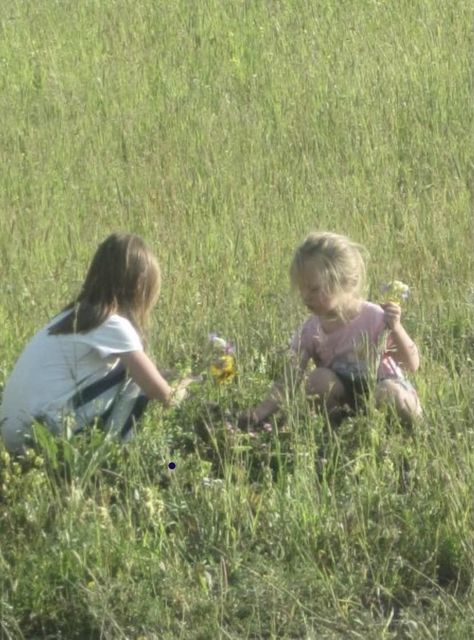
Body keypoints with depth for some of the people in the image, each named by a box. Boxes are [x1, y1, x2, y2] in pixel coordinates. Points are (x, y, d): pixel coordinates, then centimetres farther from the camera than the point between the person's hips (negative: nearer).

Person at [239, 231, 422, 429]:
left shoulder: (374, 318, -15)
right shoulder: (311, 331, -6)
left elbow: (412, 364, -14)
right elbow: (289, 381, -13)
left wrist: (395, 327, -30)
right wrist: (262, 410, -29)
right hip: (345, 393, 3)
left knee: (390, 395, -37)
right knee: (318, 379, -27)